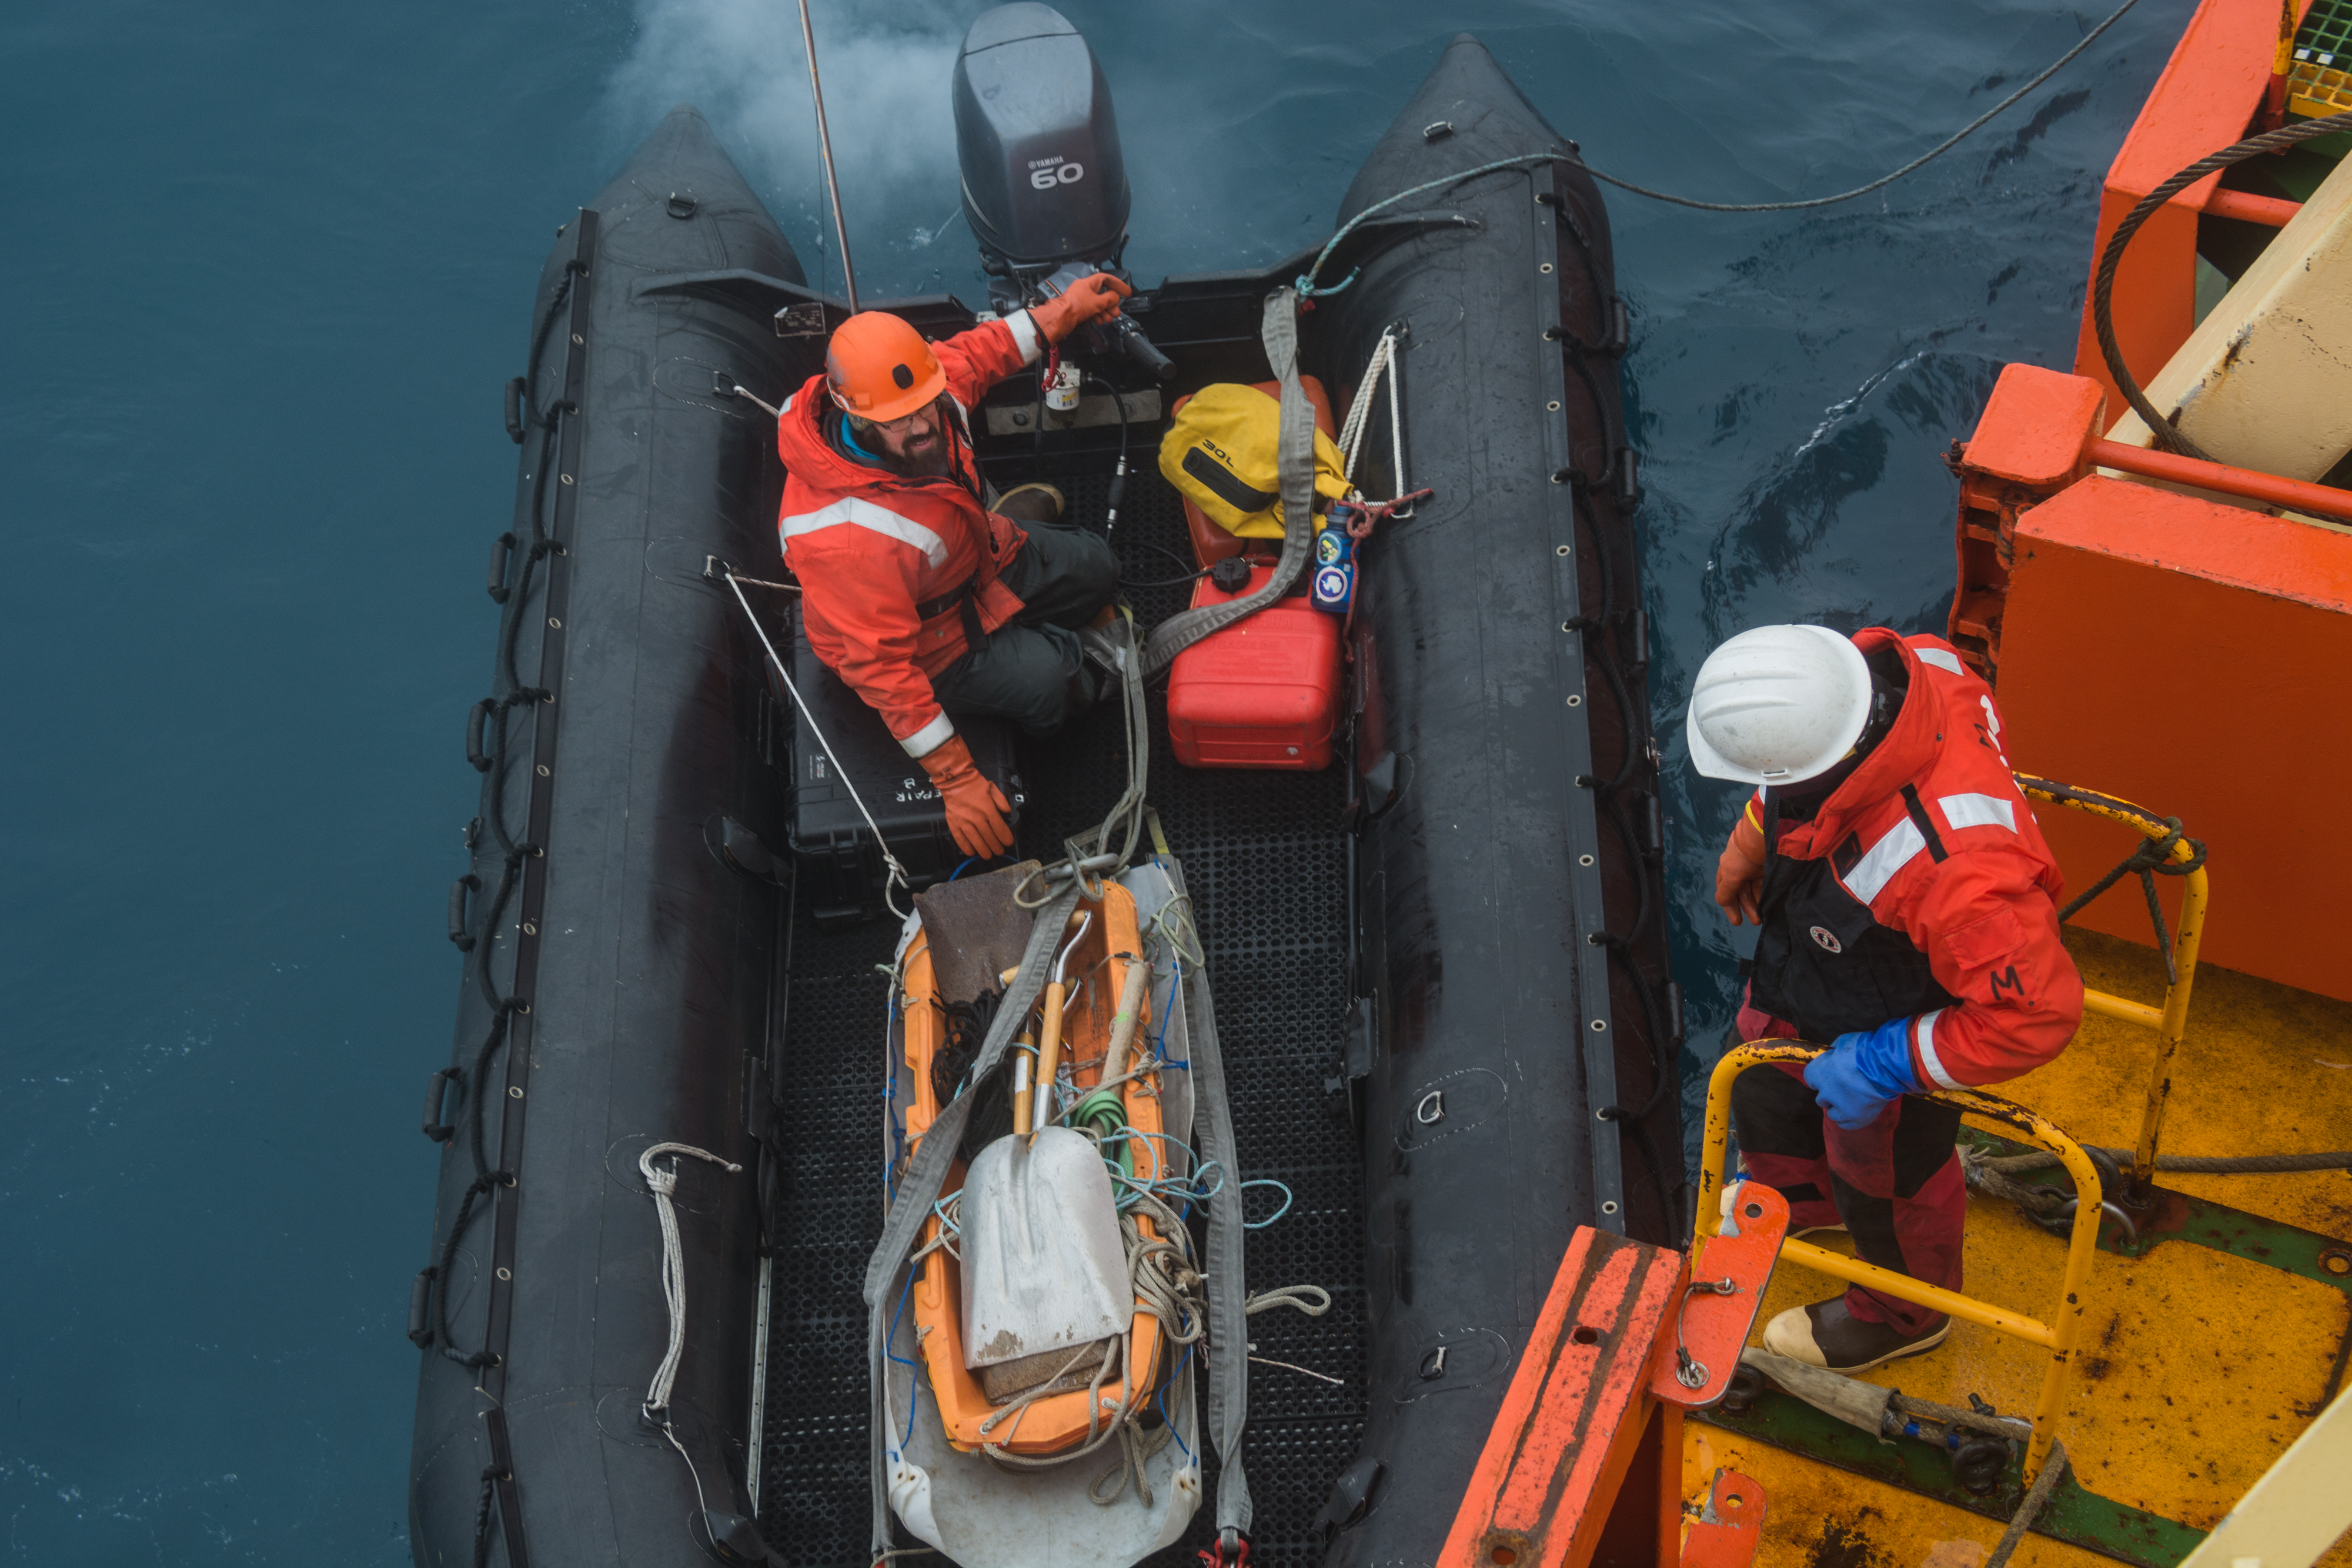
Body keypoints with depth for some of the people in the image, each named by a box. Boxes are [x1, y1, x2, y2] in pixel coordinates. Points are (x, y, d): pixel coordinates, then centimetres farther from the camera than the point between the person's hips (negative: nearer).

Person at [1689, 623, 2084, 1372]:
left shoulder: (1947, 868, -51)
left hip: (1892, 1026, -7)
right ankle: (1801, 1199, 69)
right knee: (1768, 1093, 34)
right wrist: (1750, 844, 12)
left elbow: (2034, 1014, -39)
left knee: (1882, 1172, 24)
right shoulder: (1870, 666, -30)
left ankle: (1904, 1314, 58)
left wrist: (1886, 1065, -27)